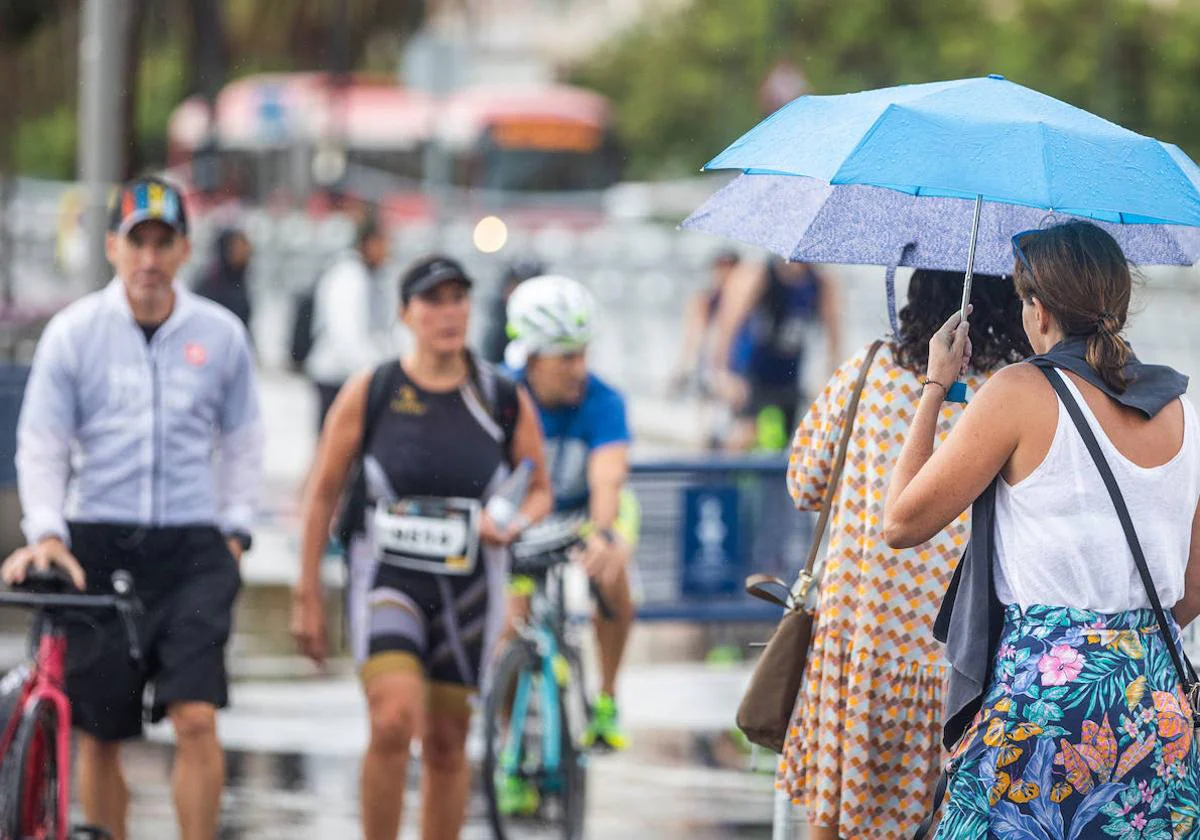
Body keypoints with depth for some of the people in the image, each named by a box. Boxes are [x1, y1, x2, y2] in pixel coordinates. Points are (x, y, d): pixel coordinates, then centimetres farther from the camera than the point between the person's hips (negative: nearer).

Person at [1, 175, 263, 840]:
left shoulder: (220, 334, 5)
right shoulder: (73, 332, 1)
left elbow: (242, 441, 16)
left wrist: (235, 529, 7)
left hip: (191, 547, 0)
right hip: (96, 547, 0)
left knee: (196, 717, -15)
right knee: (98, 735, 5)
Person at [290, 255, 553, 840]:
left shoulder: (505, 401, 2)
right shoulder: (369, 393, -2)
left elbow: (540, 489, 13)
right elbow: (323, 494, 3)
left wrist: (513, 523, -11)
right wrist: (308, 598, 2)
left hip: (468, 588, 2)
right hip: (387, 578, -2)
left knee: (446, 744, 7)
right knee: (394, 721, -21)